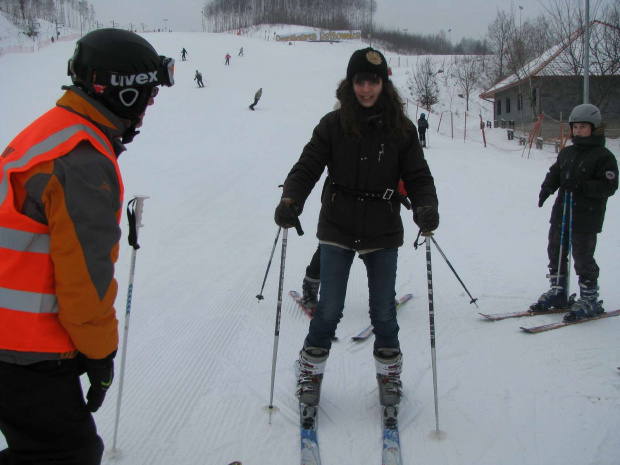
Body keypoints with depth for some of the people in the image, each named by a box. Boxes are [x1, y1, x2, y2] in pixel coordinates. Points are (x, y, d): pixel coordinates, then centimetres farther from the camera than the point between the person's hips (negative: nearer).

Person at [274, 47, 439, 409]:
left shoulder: (401, 129, -2)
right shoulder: (333, 125, -4)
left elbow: (418, 176, -1)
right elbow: (307, 167, -6)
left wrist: (426, 208, -21)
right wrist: (290, 201, -24)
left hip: (383, 234, 1)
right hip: (338, 230, -1)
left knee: (384, 310, 10)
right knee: (329, 309, 4)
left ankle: (389, 373, 31)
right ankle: (311, 372, 24)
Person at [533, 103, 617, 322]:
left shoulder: (603, 157, -10)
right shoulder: (566, 153, 11)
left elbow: (609, 186, -15)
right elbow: (555, 172, 15)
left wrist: (581, 186, -25)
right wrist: (547, 187, -7)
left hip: (586, 219, -7)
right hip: (561, 214, 7)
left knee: (583, 258, -2)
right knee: (556, 252, 14)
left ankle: (589, 300, 12)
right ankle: (558, 292, 29)